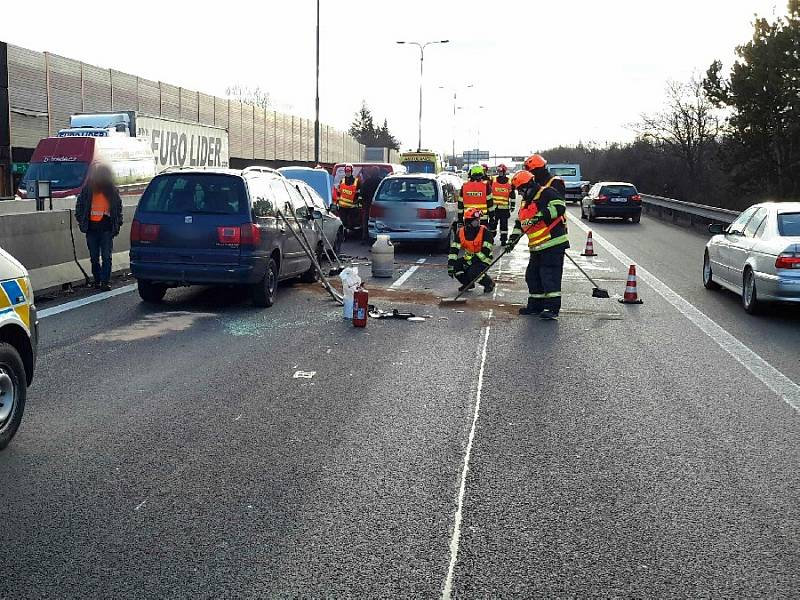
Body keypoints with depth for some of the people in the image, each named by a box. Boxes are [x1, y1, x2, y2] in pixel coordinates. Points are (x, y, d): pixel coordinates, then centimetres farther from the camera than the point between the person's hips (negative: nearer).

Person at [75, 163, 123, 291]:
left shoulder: (112, 190, 5)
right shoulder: (87, 190, 4)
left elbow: (118, 207, 12)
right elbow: (79, 206, 12)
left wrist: (117, 224, 5)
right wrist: (82, 222, 4)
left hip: (106, 229, -1)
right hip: (91, 229, 1)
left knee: (106, 256, -8)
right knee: (94, 257, 8)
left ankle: (106, 282, -7)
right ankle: (97, 281, 19)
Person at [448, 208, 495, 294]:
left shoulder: (484, 232, -19)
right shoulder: (461, 232, -7)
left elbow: (486, 251, -22)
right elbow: (454, 249, -9)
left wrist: (474, 261, -24)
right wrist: (450, 264, -19)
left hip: (482, 260, -5)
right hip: (469, 258, 5)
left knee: (473, 272, -30)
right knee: (455, 266, -16)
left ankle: (489, 283, 1)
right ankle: (468, 283, 10)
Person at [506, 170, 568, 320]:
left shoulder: (547, 193, -8)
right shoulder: (525, 203, 20)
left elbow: (559, 208, -22)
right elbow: (520, 223, 25)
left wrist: (542, 215, -26)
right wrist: (513, 238, 13)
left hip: (553, 243, -9)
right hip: (537, 247, 9)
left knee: (550, 275, -11)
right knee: (532, 275, 12)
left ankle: (552, 307, -11)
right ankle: (536, 305, 22)